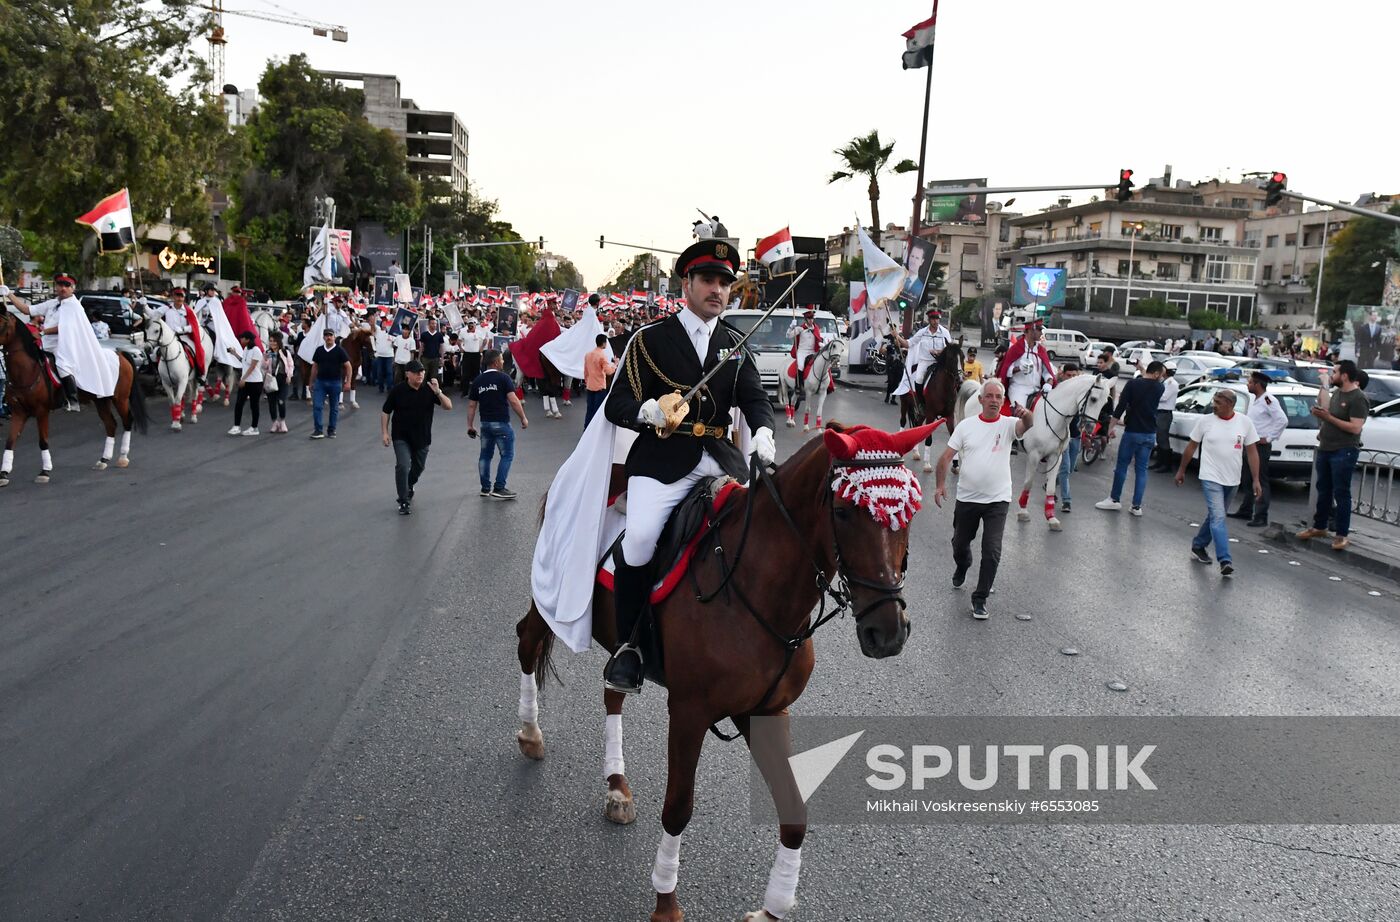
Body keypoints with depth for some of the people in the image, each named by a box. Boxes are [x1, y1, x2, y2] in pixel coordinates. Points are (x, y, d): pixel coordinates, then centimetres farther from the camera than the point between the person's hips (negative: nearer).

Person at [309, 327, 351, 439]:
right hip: (320, 382, 2)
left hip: (335, 382, -2)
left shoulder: (340, 350, -4)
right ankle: (318, 430, -1)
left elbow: (348, 366, -3)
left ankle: (331, 430, 16)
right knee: (316, 406, -6)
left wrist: (348, 382, -9)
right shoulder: (319, 350, 5)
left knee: (334, 408, 6)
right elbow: (315, 366, 12)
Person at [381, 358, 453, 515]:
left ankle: (409, 487, 51)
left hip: (422, 437, 3)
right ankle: (404, 502, -8)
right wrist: (384, 432, -7)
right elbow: (386, 412, 0)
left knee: (419, 467, 19)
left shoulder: (429, 390, -7)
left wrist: (438, 392, -30)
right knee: (403, 466, -18)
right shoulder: (398, 390, -10)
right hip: (401, 437, -3)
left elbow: (448, 406, -14)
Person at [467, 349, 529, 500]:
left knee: (485, 455, 16)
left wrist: (470, 425, 16)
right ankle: (499, 488, -4)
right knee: (507, 455, 2)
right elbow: (513, 400, -16)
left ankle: (485, 487, 21)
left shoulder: (477, 381, 7)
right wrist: (523, 418, -8)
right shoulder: (503, 378, -9)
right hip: (501, 423, -6)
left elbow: (471, 405, 9)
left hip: (485, 423, 6)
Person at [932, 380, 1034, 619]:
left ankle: (980, 599, 6)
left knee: (992, 552, -8)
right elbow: (946, 457, 1)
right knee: (960, 543, 19)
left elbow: (1025, 426, -29)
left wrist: (1026, 415, -52)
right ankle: (962, 567, 53)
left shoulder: (1008, 424, -6)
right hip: (967, 498, 2)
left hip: (997, 500, -2)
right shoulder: (966, 425, 0)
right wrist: (941, 484, -10)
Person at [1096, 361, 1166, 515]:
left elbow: (1121, 406, -14)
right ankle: (1137, 506, 6)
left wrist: (1111, 426, -9)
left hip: (1132, 432, -3)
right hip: (1150, 434, 3)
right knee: (1141, 469, 7)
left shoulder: (1133, 384, -9)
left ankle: (1114, 500, 15)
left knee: (1122, 465, 9)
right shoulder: (1158, 388, 1)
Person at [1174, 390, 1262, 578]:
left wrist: (1256, 480, -2)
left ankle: (1198, 546, 36)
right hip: (1211, 479, -3)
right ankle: (1225, 561, -16)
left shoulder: (1244, 422, -2)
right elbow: (1191, 446, 6)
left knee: (1215, 517, 16)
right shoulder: (1206, 421, -5)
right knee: (1218, 518, -13)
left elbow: (1251, 451, 1)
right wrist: (1181, 470, 11)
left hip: (1232, 480, 3)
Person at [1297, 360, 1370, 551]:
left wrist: (1328, 417, -20)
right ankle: (1319, 527, 27)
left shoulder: (1358, 399, -14)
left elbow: (1355, 428, -22)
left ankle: (1342, 535, 3)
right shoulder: (1336, 392, 11)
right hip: (1325, 449, 8)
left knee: (1341, 493, -3)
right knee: (1323, 490, 16)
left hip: (1344, 452, -8)